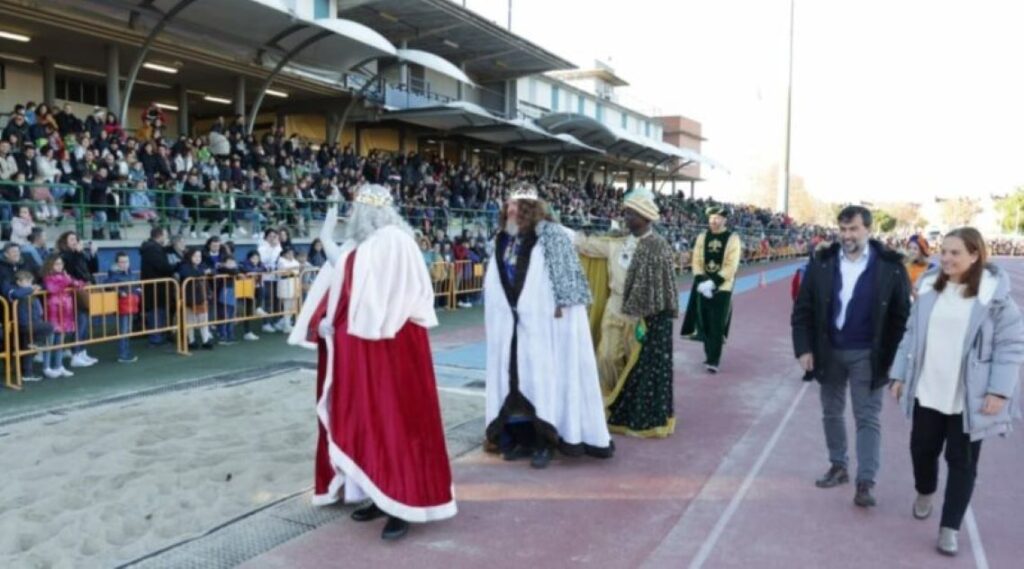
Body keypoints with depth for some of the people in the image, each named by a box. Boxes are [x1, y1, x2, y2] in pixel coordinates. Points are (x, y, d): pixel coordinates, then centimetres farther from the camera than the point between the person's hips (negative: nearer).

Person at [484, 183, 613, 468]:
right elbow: (495, 282, 19)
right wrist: (497, 315, 17)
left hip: (544, 321, -6)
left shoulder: (552, 235, -7)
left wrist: (560, 307, -17)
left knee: (544, 377, -2)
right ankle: (522, 436, 19)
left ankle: (544, 441, 5)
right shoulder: (505, 240, 13)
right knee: (515, 379, 9)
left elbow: (565, 275, -11)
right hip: (511, 324, 7)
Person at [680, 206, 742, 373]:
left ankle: (713, 360, -2)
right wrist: (702, 281, -11)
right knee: (704, 323, 9)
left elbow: (731, 266, -11)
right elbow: (697, 262, 5)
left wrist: (713, 282, -19)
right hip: (703, 287, 4)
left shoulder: (732, 238, -5)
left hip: (722, 288, -4)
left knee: (717, 325, -5)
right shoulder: (702, 237, 7)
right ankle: (710, 355, 25)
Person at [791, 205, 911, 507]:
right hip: (829, 352, 3)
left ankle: (865, 483, 6)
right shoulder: (822, 263, -2)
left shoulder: (890, 266, -7)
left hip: (866, 355, -3)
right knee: (832, 413, 14)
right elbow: (803, 309, 1)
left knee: (867, 418, 2)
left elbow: (901, 315, -4)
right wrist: (804, 348, -6)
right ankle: (838, 466, 30)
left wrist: (893, 357, -8)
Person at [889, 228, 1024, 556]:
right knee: (922, 449, 15)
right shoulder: (930, 288, 3)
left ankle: (949, 528, 18)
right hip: (927, 392, 4)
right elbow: (912, 334, 8)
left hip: (969, 398, -4)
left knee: (962, 462, 6)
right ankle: (924, 492, 45)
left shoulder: (994, 294, -10)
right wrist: (899, 375, 7)